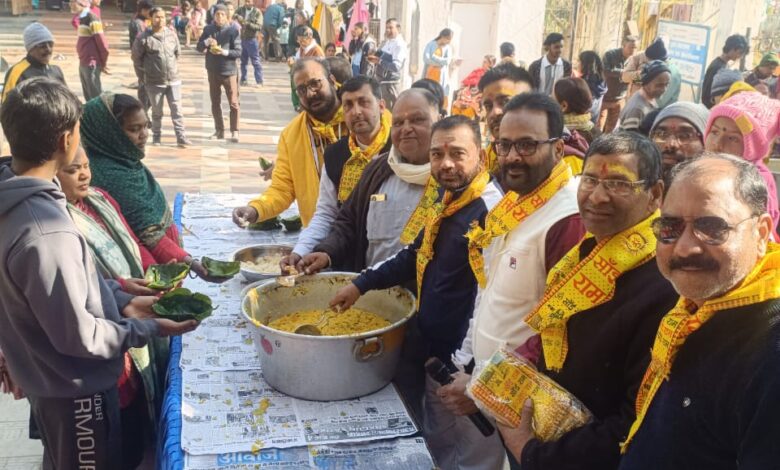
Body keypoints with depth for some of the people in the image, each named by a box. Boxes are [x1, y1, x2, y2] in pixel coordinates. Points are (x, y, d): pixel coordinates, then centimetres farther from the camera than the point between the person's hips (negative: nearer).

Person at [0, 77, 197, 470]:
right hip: (72, 387, -9)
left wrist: (122, 301, 2)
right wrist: (150, 329, -14)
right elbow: (78, 336, -27)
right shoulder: (45, 232, -36)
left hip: (45, 375, 9)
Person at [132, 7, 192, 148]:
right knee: (157, 112, 11)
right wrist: (146, 68, 4)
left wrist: (173, 66, 13)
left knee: (176, 109, -1)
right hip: (154, 81, -2)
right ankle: (156, 136, 25)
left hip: (174, 79, 2)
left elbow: (177, 52, 15)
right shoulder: (144, 37, -9)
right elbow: (136, 57, -1)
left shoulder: (171, 34, 2)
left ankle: (181, 137, 1)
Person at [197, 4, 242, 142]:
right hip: (213, 71, 4)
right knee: (215, 103, 9)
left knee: (233, 103, -2)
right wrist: (206, 42, -15)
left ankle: (234, 131, 6)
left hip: (229, 71, -4)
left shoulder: (232, 30, -7)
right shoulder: (208, 29, 3)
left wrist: (224, 51, -23)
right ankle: (219, 130, 18)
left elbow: (238, 52, -9)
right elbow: (199, 48, 5)